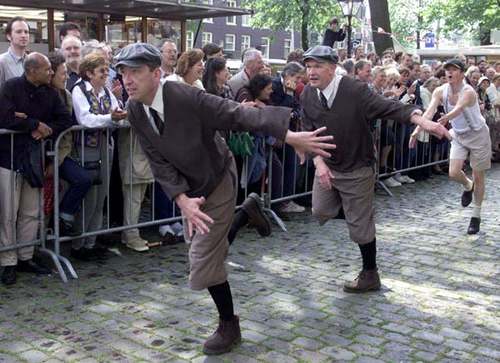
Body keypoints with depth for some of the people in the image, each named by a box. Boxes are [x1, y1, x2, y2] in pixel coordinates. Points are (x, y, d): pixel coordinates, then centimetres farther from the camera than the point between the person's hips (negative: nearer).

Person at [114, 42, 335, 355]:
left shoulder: (187, 98, -31)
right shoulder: (135, 111, -14)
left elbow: (239, 115, -35)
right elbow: (158, 161, -14)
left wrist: (290, 136, -44)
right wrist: (182, 199, -28)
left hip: (217, 182, -7)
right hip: (188, 187, 7)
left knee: (205, 261, -7)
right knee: (198, 242, 29)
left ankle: (229, 325, 17)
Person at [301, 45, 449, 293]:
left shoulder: (355, 91, -23)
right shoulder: (307, 95, -7)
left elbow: (389, 108, -31)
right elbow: (309, 132, -2)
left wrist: (423, 121, -45)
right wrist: (319, 161, -16)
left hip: (357, 169, -5)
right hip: (327, 166, 5)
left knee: (360, 226, 3)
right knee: (321, 212, 8)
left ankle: (370, 275, 24)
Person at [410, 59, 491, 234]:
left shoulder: (468, 92, -27)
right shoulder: (440, 91, -12)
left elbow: (457, 110, -46)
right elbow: (429, 111, -25)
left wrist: (442, 120, -66)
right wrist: (417, 129, -42)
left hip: (478, 135, -4)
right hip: (459, 136, 4)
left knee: (478, 177, 4)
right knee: (453, 173, -8)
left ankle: (476, 216, 20)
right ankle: (468, 186, 29)